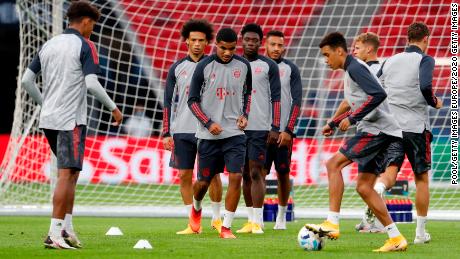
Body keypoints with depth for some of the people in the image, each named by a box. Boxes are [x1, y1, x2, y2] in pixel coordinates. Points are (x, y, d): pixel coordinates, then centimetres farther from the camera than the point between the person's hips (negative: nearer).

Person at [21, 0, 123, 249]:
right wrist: (113, 108, -4)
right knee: (67, 175, -8)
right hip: (71, 119, -7)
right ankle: (54, 234, -13)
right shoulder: (85, 46, -6)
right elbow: (92, 84, -16)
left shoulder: (49, 44, 13)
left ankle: (67, 228, 13)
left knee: (70, 173, 17)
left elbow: (27, 81, 13)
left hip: (48, 119, 7)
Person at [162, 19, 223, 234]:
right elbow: (168, 102, 8)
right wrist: (166, 133, 2)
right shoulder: (177, 68, 8)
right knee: (184, 175, 1)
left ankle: (216, 218, 16)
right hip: (182, 130, 2)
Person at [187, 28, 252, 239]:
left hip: (234, 132, 2)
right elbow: (193, 100, -2)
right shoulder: (204, 66, -7)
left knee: (236, 177, -14)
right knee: (204, 181, 6)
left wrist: (244, 114, 4)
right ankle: (196, 209, 41)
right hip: (208, 134, -1)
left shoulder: (243, 65, 2)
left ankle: (226, 227, -5)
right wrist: (208, 123, -12)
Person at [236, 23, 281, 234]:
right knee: (245, 175, 7)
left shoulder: (269, 66, 1)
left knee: (255, 172, -9)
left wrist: (275, 128, -9)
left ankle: (258, 221, -9)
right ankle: (250, 220, 12)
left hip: (260, 128, -4)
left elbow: (276, 98, -2)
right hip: (238, 127, 4)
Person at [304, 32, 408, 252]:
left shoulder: (355, 68, -9)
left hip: (377, 129, -10)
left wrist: (352, 119, -20)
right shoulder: (350, 71, 22)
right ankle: (396, 238, 5)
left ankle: (332, 224, -19)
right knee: (363, 187, 7)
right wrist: (333, 124, 29)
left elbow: (378, 94, -23)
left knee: (333, 164, -12)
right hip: (385, 134, 10)